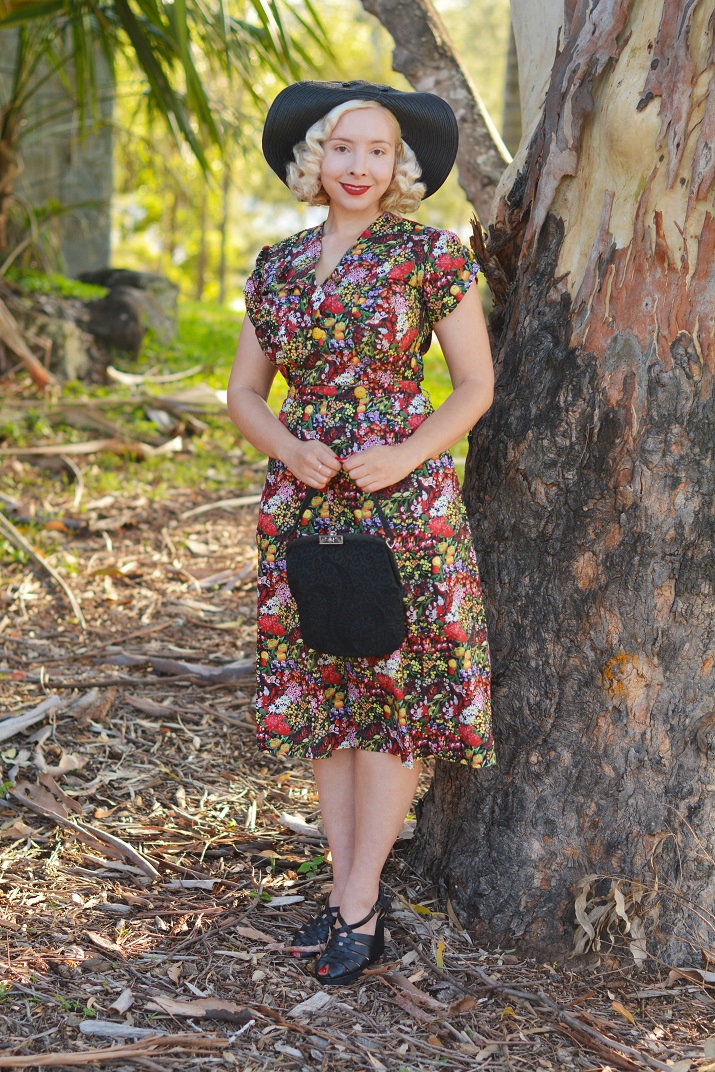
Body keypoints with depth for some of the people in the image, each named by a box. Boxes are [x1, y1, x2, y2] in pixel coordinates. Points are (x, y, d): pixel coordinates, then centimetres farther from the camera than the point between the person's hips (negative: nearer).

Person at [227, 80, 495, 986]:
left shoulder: (431, 255, -2)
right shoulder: (277, 267, 9)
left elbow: (476, 384, -2)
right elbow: (243, 394, 11)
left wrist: (406, 455, -16)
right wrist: (289, 447, -10)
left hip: (404, 500, -4)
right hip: (305, 501, 4)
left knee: (393, 689, -2)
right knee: (319, 689, 6)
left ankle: (356, 902, 5)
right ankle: (354, 894, 17)